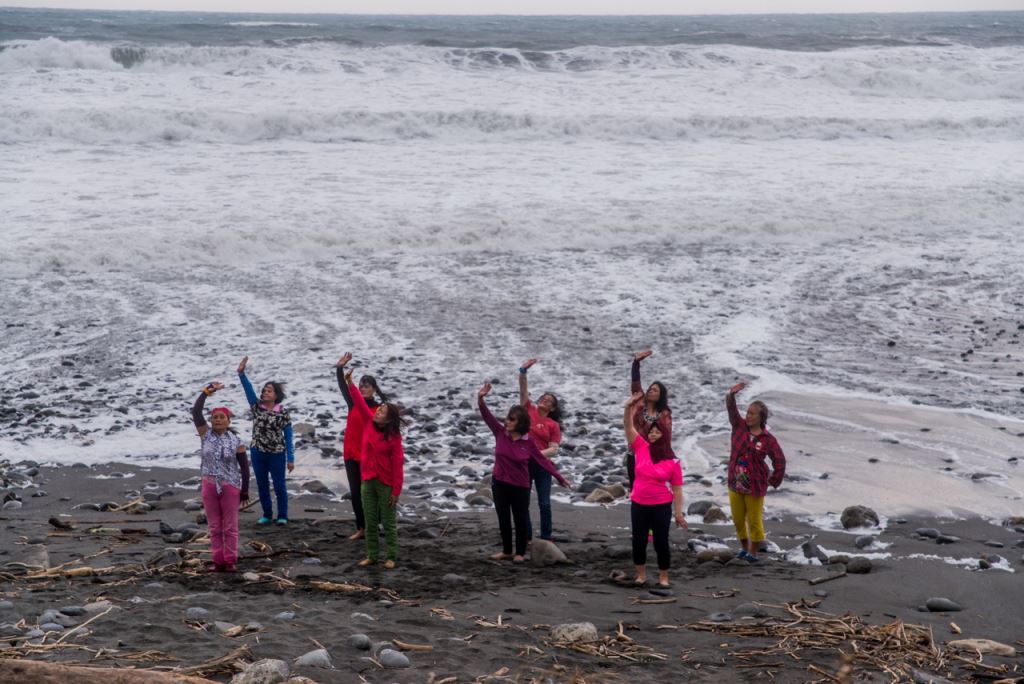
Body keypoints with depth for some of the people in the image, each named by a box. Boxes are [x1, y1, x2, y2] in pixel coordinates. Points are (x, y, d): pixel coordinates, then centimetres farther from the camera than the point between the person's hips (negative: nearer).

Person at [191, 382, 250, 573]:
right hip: (209, 486, 2)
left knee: (230, 527, 3)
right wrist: (207, 391, -12)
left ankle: (230, 562, 9)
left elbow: (244, 466, 0)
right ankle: (218, 562, 13)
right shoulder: (206, 435, 0)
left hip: (230, 487, -2)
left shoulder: (236, 442, -4)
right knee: (214, 527, 7)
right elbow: (195, 412, -9)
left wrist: (245, 490, -2)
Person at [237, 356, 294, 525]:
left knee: (279, 486, 2)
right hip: (257, 453, 4)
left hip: (277, 454, -4)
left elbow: (288, 438, -5)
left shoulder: (283, 414, -7)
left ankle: (282, 516, 14)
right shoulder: (257, 407, 2)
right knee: (262, 485, 11)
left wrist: (290, 459, -7)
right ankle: (267, 514, 24)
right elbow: (248, 389, -12)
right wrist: (241, 373, -27)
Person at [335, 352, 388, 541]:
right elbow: (343, 387, -9)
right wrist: (339, 369, -23)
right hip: (351, 454, 4)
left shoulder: (379, 409, -3)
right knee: (355, 492, 7)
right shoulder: (353, 403, 4)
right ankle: (360, 528, 14)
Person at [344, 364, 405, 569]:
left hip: (386, 484, -6)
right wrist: (350, 384, -12)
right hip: (368, 481, 6)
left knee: (389, 522, 3)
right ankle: (372, 555, 18)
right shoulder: (369, 423, 0)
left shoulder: (394, 438, -15)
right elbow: (360, 404, -1)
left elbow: (398, 466, -15)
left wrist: (396, 491, -16)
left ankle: (391, 557, 10)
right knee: (370, 521, 11)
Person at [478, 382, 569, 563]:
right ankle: (506, 551, 24)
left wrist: (558, 476, -1)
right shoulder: (500, 433, -4)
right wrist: (481, 399, -31)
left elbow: (542, 459, -2)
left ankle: (520, 552, 20)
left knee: (521, 520, 6)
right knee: (503, 519, 11)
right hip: (499, 483, 2)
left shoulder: (528, 442, -8)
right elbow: (487, 416, -13)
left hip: (520, 486, -2)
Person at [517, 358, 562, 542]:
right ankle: (526, 536, 15)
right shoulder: (528, 410, 5)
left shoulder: (553, 425, 0)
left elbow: (554, 449, -5)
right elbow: (523, 390, -4)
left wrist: (538, 454, -22)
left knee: (544, 504, 0)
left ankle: (546, 537, 9)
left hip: (542, 466, -2)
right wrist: (523, 372, -18)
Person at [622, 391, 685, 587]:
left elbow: (677, 488, -4)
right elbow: (628, 426, -9)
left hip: (662, 507, -3)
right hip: (638, 505, 3)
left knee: (661, 542, 3)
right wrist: (629, 408, -26)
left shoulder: (672, 461, -7)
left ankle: (663, 578, 15)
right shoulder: (641, 448, -1)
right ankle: (641, 575, 23)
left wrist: (678, 512, -6)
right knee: (638, 541, 9)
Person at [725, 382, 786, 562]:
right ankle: (744, 548, 33)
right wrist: (732, 395, -30)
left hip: (755, 487, -4)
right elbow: (731, 409, -12)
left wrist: (774, 481, -3)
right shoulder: (740, 427, -2)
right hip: (735, 484, 4)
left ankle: (753, 552, 21)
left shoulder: (768, 439, -12)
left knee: (754, 520, 5)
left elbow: (780, 461, -5)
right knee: (738, 519, 14)